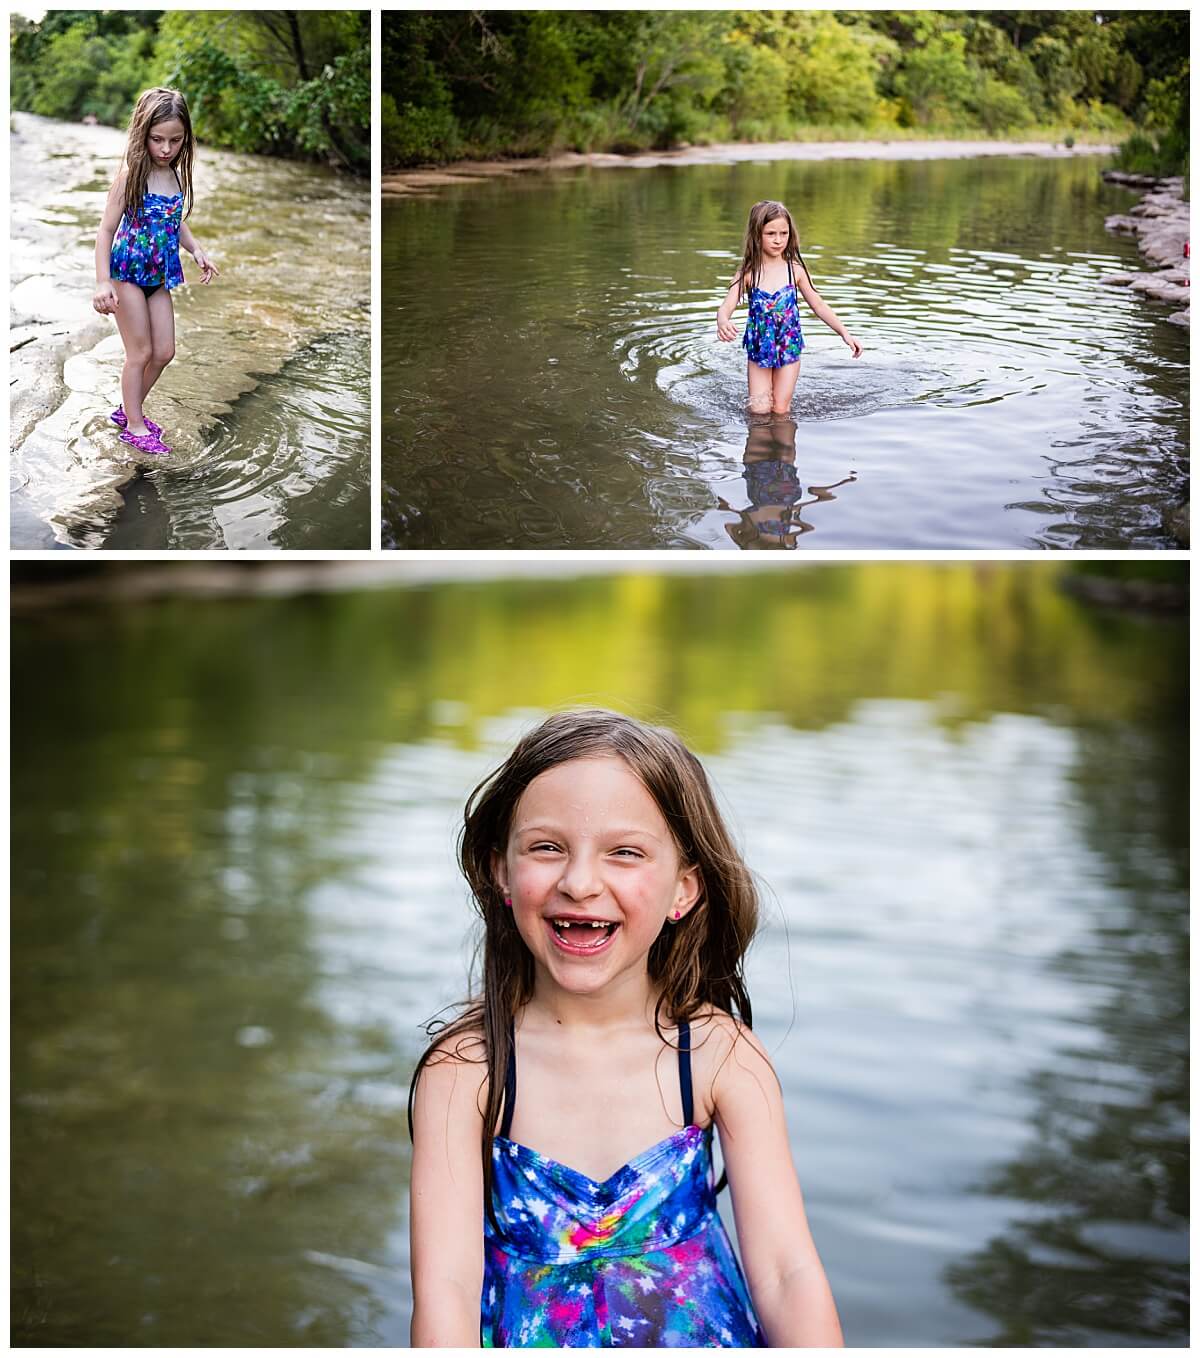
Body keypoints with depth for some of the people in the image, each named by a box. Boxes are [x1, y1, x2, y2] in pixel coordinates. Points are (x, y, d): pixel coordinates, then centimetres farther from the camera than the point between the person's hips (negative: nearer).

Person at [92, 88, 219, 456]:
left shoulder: (177, 176, 1)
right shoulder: (130, 175, -18)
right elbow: (107, 230, -16)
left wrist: (196, 250, 1)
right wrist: (103, 283, -23)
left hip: (159, 276, 6)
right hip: (127, 273, -6)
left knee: (164, 352, 10)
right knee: (141, 352, 1)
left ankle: (128, 409, 29)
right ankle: (135, 426, 15)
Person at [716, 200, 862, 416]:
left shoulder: (795, 270, -7)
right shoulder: (748, 273, -9)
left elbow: (818, 305, 3)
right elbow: (726, 307, -18)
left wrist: (845, 333, -2)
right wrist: (723, 322, -42)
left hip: (789, 348, 0)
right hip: (759, 350, 0)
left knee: (780, 410, 2)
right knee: (759, 410, -1)